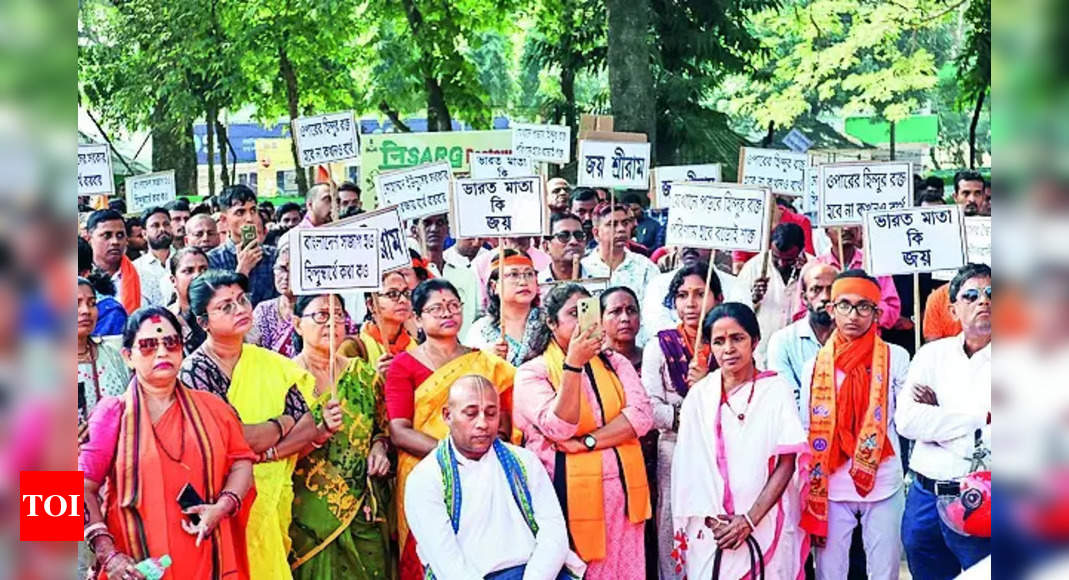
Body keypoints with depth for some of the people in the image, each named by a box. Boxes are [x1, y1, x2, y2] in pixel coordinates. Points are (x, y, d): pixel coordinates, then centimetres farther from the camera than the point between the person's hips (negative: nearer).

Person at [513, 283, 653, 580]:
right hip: (570, 491, -3)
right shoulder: (532, 372, -2)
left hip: (622, 488, 3)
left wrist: (587, 442, -15)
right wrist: (574, 364, -22)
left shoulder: (615, 363, 10)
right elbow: (559, 428, -16)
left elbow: (641, 416, -4)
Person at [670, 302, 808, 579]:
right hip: (710, 528, 1)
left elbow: (787, 463, -4)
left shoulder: (776, 390, -2)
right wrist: (710, 519, -10)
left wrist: (750, 520, -12)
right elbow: (690, 465, 2)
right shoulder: (699, 395, 2)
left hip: (766, 523, -1)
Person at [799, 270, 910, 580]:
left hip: (883, 485, -1)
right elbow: (807, 429, 8)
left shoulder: (895, 357, -1)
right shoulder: (815, 366, 4)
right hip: (830, 489, 1)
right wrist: (808, 489, 5)